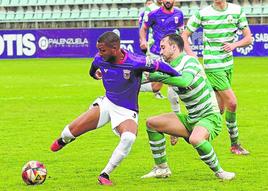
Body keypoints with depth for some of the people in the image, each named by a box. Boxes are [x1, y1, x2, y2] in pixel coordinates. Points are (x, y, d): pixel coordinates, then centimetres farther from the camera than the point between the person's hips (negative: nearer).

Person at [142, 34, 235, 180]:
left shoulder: (190, 61, -17)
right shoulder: (170, 68, 8)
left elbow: (185, 81, -37)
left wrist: (157, 77, -34)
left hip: (209, 117, -9)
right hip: (191, 118, 9)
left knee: (195, 139, -39)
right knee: (152, 123, 4)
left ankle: (219, 172, -17)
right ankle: (162, 168, 11)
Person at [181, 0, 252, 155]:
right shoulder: (203, 14, -7)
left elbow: (248, 38, 3)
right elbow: (184, 35, 2)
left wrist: (235, 44, -17)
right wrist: (190, 54, -13)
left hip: (228, 64, 5)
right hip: (213, 66, -5)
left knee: (220, 107, 6)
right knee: (231, 103, -12)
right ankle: (235, 144, 1)